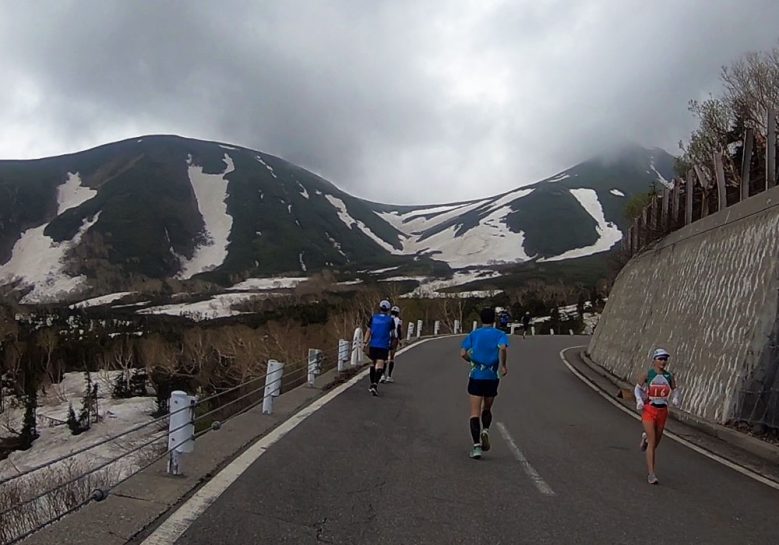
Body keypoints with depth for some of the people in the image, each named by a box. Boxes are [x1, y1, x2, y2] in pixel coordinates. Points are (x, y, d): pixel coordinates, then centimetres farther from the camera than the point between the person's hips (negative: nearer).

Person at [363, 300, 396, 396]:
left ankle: (372, 384, 24)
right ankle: (375, 385, -24)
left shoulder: (373, 318, 4)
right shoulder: (390, 320, -1)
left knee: (373, 364, 17)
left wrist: (366, 343, 3)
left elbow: (368, 332, 1)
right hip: (384, 346, -3)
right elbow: (392, 333, 9)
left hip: (373, 345, 3)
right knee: (380, 366, -8)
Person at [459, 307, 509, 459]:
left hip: (476, 376, 0)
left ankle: (476, 446, -10)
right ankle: (485, 430, -5)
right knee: (487, 409, 21)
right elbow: (503, 348, -19)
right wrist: (503, 365, -8)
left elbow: (463, 353, -2)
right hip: (492, 377, 0)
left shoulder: (473, 334, 7)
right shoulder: (500, 334, 3)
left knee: (475, 412, 0)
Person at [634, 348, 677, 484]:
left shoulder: (669, 376, 3)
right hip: (649, 410, -4)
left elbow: (674, 389, 15)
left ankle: (645, 437, 51)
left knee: (656, 442, 14)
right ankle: (651, 474, -10)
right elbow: (638, 388, 7)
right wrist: (639, 400, -9)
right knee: (652, 443, -12)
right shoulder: (647, 375, -4)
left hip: (662, 412, 4)